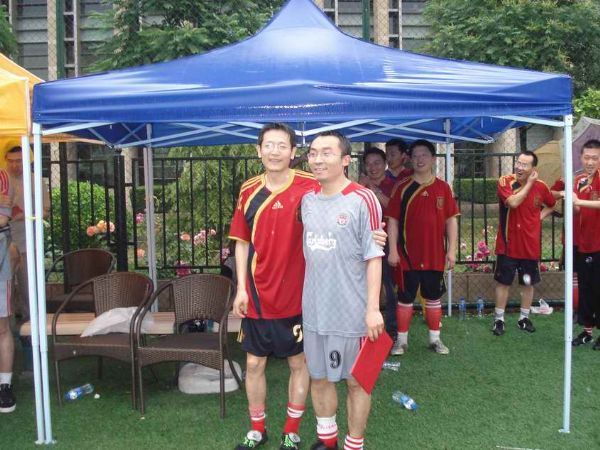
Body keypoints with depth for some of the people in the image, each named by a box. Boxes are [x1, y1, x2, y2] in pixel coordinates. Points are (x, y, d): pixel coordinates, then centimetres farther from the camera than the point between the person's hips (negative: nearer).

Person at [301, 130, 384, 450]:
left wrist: (373, 308, -14)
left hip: (352, 311, -5)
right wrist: (305, 297, 14)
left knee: (356, 380, 9)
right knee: (318, 376, 17)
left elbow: (373, 257, -11)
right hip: (314, 309, 6)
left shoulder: (362, 200, -11)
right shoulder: (307, 199, 6)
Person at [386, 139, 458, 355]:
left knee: (433, 297, 12)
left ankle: (435, 339, 25)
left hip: (435, 254, 2)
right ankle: (402, 340, 17)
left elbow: (451, 220, 4)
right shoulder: (402, 187, -2)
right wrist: (393, 249, -8)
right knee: (405, 297, 6)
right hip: (408, 254, -2)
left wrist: (451, 249, -1)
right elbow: (393, 220, -2)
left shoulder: (443, 188, 3)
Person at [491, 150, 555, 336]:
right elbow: (512, 202, -29)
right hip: (508, 244, -3)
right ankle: (499, 319, 16)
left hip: (530, 245, 3)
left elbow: (552, 204, 19)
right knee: (503, 282, 5)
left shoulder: (540, 186, -1)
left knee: (528, 283, 12)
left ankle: (524, 318, 27)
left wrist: (541, 215, 2)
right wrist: (529, 184, -20)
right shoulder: (505, 181, -11)